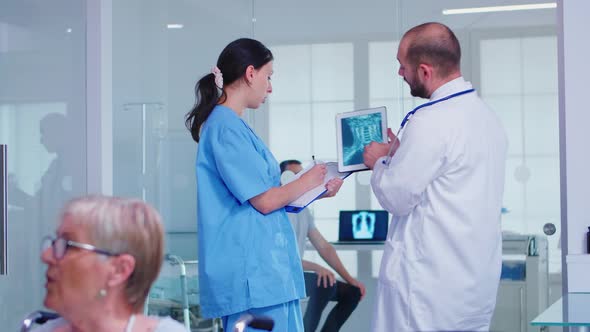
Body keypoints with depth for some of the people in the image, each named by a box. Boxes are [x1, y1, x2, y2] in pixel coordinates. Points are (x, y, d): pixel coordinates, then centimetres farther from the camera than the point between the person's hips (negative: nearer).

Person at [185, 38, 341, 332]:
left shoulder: (230, 124, 17)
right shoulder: (227, 127, -14)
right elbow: (265, 201, -15)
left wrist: (316, 192, 18)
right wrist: (306, 182, 2)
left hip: (264, 268, 10)